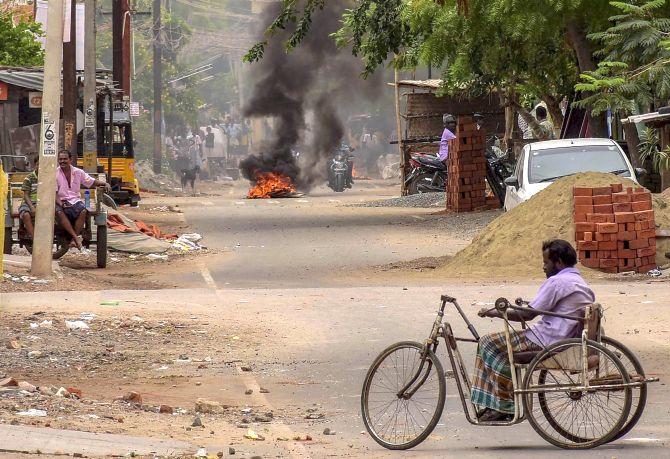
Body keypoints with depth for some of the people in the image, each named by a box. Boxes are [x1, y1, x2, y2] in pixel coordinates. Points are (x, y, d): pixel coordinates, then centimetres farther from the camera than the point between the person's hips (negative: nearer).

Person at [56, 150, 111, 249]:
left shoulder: (78, 172, 10)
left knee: (83, 211, -31)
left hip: (75, 201, 2)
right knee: (59, 212, -36)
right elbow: (54, 193, -3)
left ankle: (74, 239, -27)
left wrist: (105, 184, -5)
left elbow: (92, 182, 14)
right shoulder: (55, 174, 2)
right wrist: (61, 204, -20)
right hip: (61, 201, -2)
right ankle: (76, 237, -36)